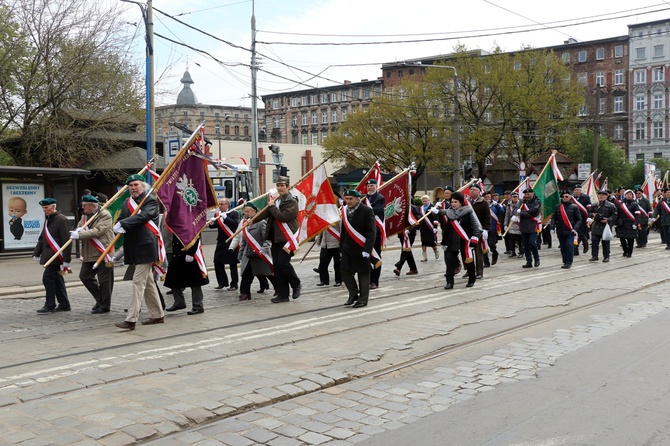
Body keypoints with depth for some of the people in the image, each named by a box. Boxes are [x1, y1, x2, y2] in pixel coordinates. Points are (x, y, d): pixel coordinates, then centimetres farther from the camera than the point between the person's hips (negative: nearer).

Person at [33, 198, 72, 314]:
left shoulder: (62, 220, -13)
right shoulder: (48, 220, 16)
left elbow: (66, 241, -17)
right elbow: (42, 238, 20)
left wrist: (66, 260, -19)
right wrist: (36, 253, 10)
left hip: (57, 256, -9)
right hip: (50, 256, 9)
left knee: (48, 278, -10)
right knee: (57, 279, 11)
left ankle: (50, 306, -2)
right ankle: (64, 305, 18)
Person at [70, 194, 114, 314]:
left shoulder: (105, 215, -11)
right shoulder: (84, 216, 15)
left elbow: (98, 231, -21)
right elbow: (79, 228, 14)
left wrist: (80, 235, -24)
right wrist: (77, 231, -11)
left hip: (103, 253, -8)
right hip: (88, 254, 8)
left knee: (104, 280, -2)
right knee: (84, 276, 11)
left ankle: (104, 306, 10)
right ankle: (100, 299, 25)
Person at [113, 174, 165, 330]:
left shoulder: (150, 200, -6)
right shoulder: (127, 203, 15)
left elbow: (143, 216, -22)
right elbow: (120, 221, 10)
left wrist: (123, 223, -28)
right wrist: (119, 227, -14)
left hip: (145, 247, -8)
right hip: (133, 247, 8)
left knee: (138, 282, -11)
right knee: (148, 282, 15)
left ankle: (131, 320, -12)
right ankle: (157, 315, 25)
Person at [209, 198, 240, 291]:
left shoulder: (234, 213, -4)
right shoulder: (217, 214, 11)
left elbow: (235, 224, -18)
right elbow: (213, 226, 5)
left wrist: (225, 217, -23)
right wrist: (212, 223, -16)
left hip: (231, 243, -5)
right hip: (221, 243, 5)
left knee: (232, 264, 2)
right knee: (218, 263, 6)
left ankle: (234, 284, 10)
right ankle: (222, 283, 20)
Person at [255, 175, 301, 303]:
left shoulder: (292, 202, -7)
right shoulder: (275, 200, 15)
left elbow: (283, 216, -20)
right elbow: (265, 213, 11)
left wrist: (272, 207, -10)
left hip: (287, 238, -7)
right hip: (276, 238, 7)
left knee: (282, 263, -15)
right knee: (277, 265, 6)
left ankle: (296, 285, 8)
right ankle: (282, 294, 13)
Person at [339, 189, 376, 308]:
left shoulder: (367, 211, -11)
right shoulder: (345, 211, 8)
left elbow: (372, 232, -14)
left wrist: (367, 249, -21)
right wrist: (341, 248, 12)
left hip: (361, 249, -5)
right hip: (347, 249, 6)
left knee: (363, 274, 3)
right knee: (345, 271, 1)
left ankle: (363, 299, 15)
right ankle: (353, 294, 21)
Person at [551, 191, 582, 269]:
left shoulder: (574, 207, 1)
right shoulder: (558, 207, 8)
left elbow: (579, 219, 2)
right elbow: (554, 218, 12)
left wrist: (575, 228, -11)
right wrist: (552, 224, -6)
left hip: (570, 231, -3)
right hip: (560, 231, 3)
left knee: (569, 246, -12)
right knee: (563, 247, 8)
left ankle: (569, 262, -5)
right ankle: (565, 262, 17)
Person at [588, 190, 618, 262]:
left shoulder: (611, 206, -1)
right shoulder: (594, 205, 11)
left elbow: (614, 215, -1)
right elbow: (589, 213, 19)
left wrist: (608, 219, -15)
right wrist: (592, 215, -3)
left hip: (606, 226, -3)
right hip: (596, 226, 3)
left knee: (605, 242, 3)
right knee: (594, 241, -2)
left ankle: (606, 257, 12)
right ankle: (594, 256, 4)